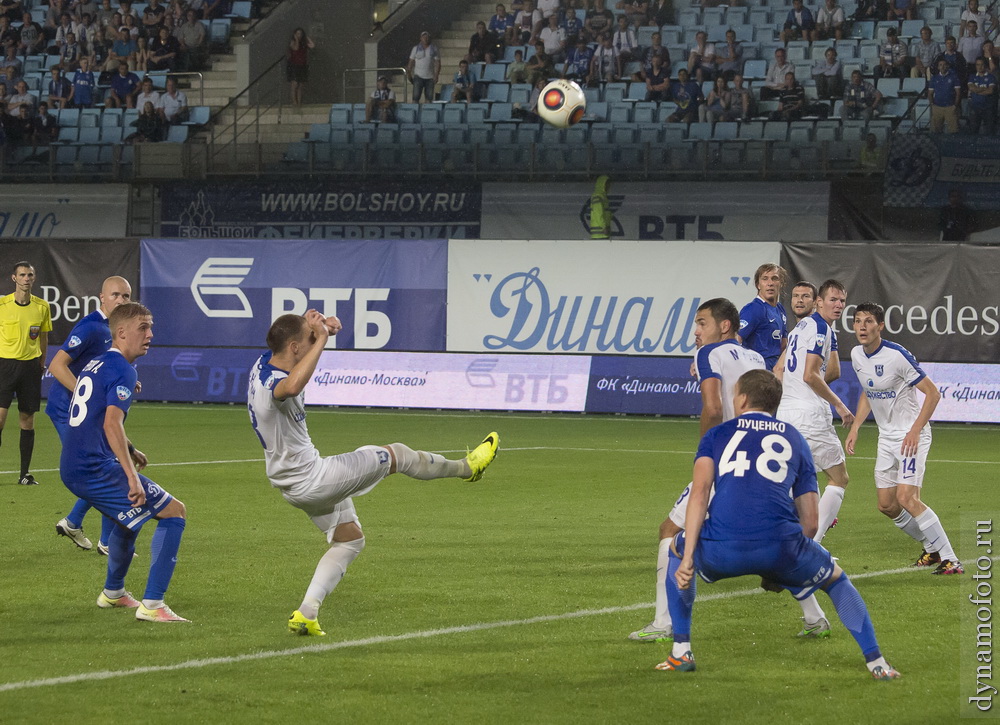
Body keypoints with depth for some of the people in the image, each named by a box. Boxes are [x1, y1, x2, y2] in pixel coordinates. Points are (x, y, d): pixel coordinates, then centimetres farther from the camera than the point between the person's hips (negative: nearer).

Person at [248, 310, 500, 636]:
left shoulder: (265, 362, -4)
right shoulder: (273, 385, -33)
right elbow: (292, 386, -60)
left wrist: (321, 326, -9)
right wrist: (321, 338, -50)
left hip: (294, 483, 10)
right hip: (312, 478, -10)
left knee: (349, 539, 23)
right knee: (395, 455, 5)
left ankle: (306, 612, 15)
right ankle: (467, 466, 27)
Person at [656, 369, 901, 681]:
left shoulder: (717, 434, 22)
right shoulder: (795, 439, 26)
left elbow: (700, 491, 4)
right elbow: (810, 521, 21)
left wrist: (687, 558, -1)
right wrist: (786, 561, 36)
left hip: (721, 550, -1)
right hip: (780, 546, 1)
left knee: (677, 547, 34)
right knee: (836, 579, 30)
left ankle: (681, 652, 29)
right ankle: (876, 662, 20)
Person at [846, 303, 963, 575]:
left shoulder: (897, 355, -20)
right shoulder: (857, 355, 3)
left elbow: (933, 393, -17)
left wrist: (915, 431, -22)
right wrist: (855, 428, 12)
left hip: (912, 434, -8)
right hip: (887, 437, 8)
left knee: (906, 498, -21)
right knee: (886, 505, 6)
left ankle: (950, 560, -16)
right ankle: (933, 548, 26)